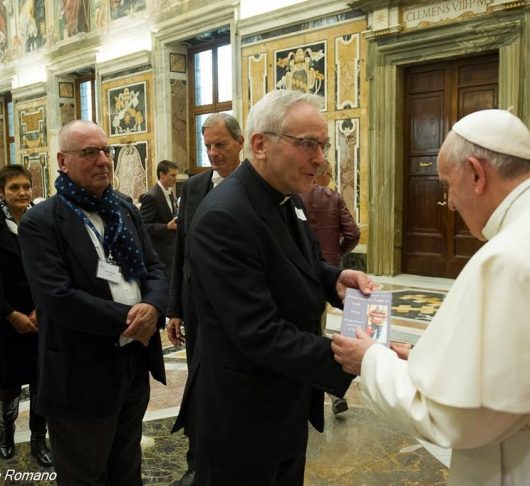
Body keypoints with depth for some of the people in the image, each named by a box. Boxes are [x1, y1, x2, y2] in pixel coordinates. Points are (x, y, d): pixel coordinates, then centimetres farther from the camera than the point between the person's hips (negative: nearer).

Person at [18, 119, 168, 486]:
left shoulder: (127, 211, 8)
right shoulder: (40, 222, -13)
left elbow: (155, 269, 5)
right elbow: (57, 298, -23)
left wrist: (152, 307, -17)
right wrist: (127, 320, -20)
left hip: (135, 363, 6)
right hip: (83, 375, -6)